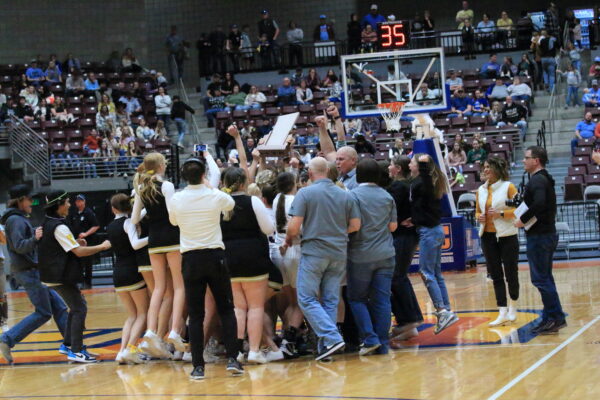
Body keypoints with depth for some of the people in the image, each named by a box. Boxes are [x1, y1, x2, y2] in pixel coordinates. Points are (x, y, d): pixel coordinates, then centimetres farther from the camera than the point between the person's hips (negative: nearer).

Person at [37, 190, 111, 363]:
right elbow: (79, 252, -20)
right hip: (61, 276, -10)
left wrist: (75, 244, 11)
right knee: (79, 309, -9)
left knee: (76, 306, 18)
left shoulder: (46, 223, 12)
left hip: (53, 275, 10)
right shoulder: (59, 227, -18)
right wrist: (102, 246, -10)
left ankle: (68, 345, 21)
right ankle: (76, 351, -11)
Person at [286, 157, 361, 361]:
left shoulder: (305, 193, -7)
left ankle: (332, 338, -15)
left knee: (307, 299, -1)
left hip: (314, 251, -5)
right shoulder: (344, 195, 7)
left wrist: (289, 238, 9)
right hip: (339, 254, 5)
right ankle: (325, 348, 8)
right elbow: (355, 225, 8)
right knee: (331, 300, 9)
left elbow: (294, 226, -11)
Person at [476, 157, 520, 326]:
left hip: (507, 236, -5)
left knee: (511, 273, 4)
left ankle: (512, 307, 23)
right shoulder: (481, 190, 10)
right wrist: (479, 217, -2)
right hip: (488, 236, 5)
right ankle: (503, 313, 8)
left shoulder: (508, 187, -6)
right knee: (496, 275, 5)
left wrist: (501, 214, -21)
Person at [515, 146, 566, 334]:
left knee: (540, 278, -7)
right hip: (548, 233, 10)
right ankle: (550, 318, 16)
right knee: (545, 278, 14)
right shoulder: (545, 179, 17)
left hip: (539, 236, -10)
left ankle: (556, 317, -7)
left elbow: (539, 204, -31)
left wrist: (523, 219, -20)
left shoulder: (537, 180, -15)